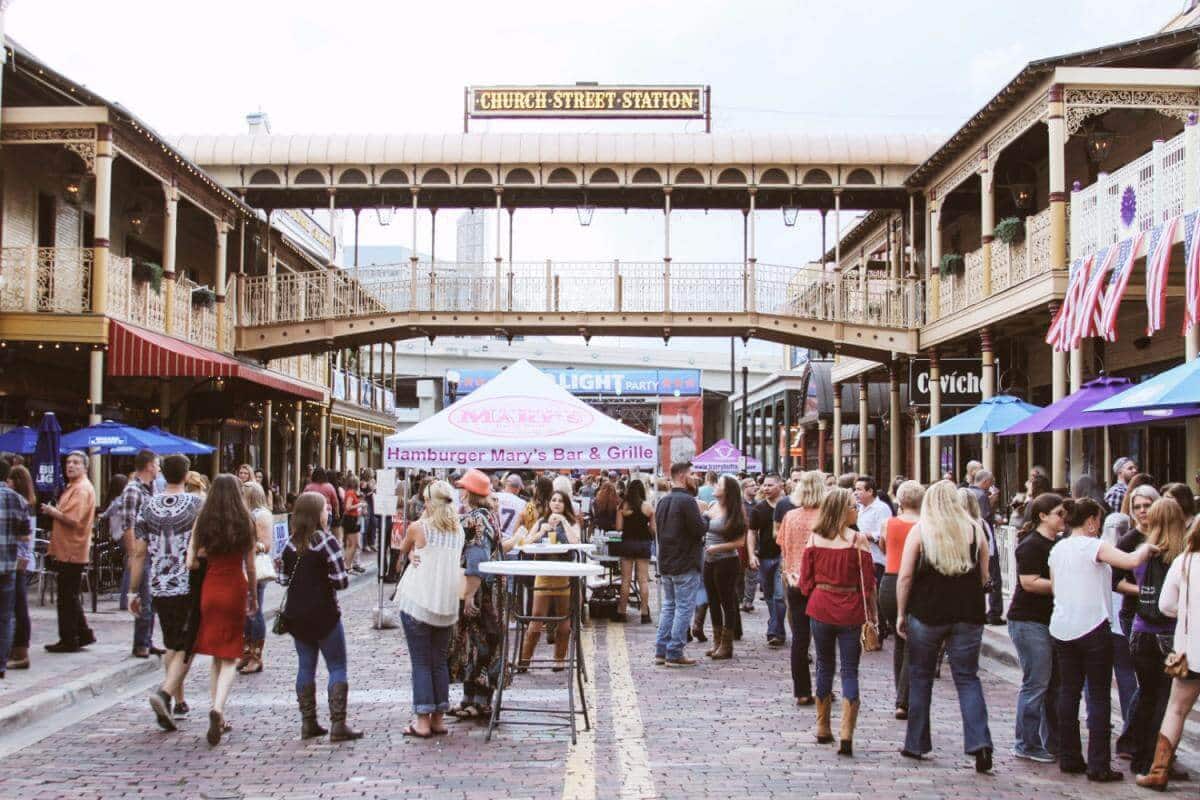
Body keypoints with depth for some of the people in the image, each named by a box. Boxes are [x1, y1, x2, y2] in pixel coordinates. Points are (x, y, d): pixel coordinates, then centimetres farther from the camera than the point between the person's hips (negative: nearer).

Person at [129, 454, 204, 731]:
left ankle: (178, 701, 23)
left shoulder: (147, 507, 3)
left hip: (159, 588, 4)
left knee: (171, 646, 17)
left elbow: (139, 553, 3)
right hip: (190, 587, -4)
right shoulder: (197, 504, -6)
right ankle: (164, 693, -20)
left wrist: (133, 590, 9)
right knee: (185, 647, 0)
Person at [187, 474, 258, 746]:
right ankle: (218, 708, -20)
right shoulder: (245, 522, -3)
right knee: (229, 657, 3)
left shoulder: (203, 522, 0)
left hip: (210, 588, 2)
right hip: (235, 588, -2)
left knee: (216, 657, 14)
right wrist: (254, 596, 13)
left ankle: (219, 719, 15)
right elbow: (250, 565, 1)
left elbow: (190, 562, -5)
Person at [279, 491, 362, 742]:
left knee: (306, 666, 12)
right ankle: (338, 725, -2)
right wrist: (324, 579, 4)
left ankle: (308, 723, 14)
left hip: (296, 615, 5)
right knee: (337, 667, 2)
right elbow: (341, 580, -15)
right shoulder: (326, 541, -14)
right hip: (323, 614, -5)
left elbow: (283, 578, 5)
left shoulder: (290, 543, 1)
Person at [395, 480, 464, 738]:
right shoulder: (459, 531, 4)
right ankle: (438, 719, 15)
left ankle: (423, 721, 2)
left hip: (418, 602, -4)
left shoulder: (418, 527, -9)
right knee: (440, 662, 12)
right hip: (447, 605, 4)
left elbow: (403, 549, 10)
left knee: (421, 662, 2)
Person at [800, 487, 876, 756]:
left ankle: (823, 729, 25)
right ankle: (846, 735, -5)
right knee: (850, 671, 3)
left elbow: (805, 581, 1)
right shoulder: (857, 540, -11)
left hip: (820, 610, 3)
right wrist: (871, 616, 0)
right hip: (850, 612, -3)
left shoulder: (814, 538, -2)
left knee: (824, 666, 17)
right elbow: (868, 583, -9)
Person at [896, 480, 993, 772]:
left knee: (920, 677, 11)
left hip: (927, 613, -1)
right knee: (968, 678, 6)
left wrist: (901, 613, 2)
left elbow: (905, 576, -6)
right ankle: (980, 743, -9)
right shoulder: (975, 529, 3)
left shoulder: (919, 530, -3)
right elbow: (984, 577, 8)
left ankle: (916, 744, 17)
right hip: (968, 615, 2)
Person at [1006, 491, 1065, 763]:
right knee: (1036, 684, -5)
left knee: (1056, 684, 12)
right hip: (1029, 621, -9)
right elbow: (1030, 583, -21)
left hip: (1053, 619, 9)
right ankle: (1026, 744, 5)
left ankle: (1052, 742, 21)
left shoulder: (1059, 543, 14)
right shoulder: (1031, 545, -13)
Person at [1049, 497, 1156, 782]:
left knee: (1069, 691, 12)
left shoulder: (1057, 549, 9)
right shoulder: (1093, 547, -12)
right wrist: (1147, 548, -4)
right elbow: (1132, 561, -23)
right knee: (1099, 696, -1)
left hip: (1062, 628, 7)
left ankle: (1069, 758, 16)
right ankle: (1098, 766, -1)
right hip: (1092, 628, -6)